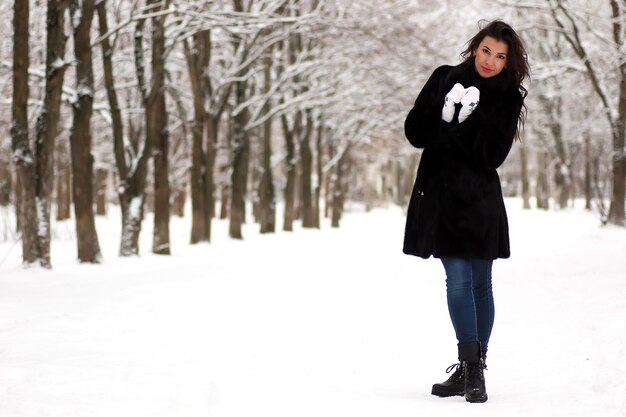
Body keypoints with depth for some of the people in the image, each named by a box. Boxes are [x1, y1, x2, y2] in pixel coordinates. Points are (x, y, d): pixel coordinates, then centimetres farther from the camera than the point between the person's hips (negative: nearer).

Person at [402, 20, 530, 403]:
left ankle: (473, 369, 12)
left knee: (480, 285, 4)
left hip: (480, 202, -1)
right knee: (459, 282, -6)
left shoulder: (508, 97, -1)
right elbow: (415, 131, -1)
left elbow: (492, 155, -11)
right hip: (441, 195, 1)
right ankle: (471, 369, -4)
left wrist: (467, 121, -21)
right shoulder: (445, 79, 4)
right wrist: (445, 116, -16)